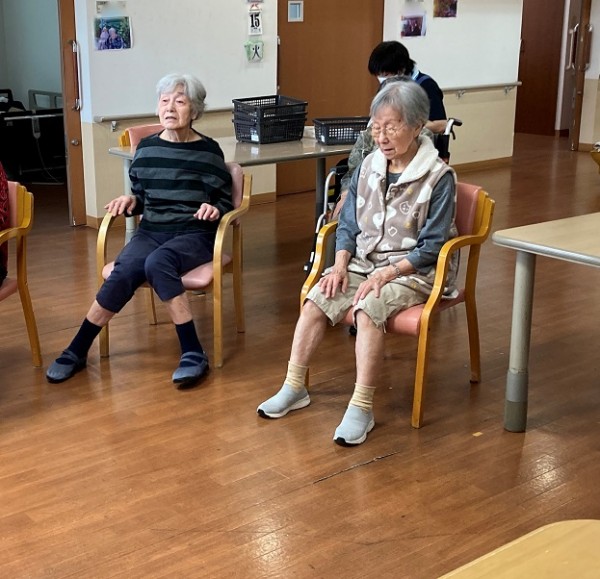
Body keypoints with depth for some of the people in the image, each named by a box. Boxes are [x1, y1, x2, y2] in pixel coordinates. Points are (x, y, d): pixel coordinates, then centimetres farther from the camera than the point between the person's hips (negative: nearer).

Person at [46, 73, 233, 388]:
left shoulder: (208, 150, -3)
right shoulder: (146, 148, 7)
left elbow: (225, 204, 2)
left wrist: (214, 210, -20)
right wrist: (130, 200, -5)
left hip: (194, 235, -3)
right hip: (151, 231, 3)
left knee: (157, 263, -36)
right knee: (123, 273, -28)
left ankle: (193, 353, -30)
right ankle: (77, 350, -15)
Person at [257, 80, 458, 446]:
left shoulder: (439, 178, -12)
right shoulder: (369, 166, 4)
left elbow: (431, 248, -13)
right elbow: (348, 224, 10)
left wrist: (386, 274, -21)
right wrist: (340, 264, -8)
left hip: (411, 273, -5)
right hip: (362, 263, 5)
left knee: (368, 310, -33)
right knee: (315, 302, -18)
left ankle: (362, 409, -26)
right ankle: (294, 389, -6)